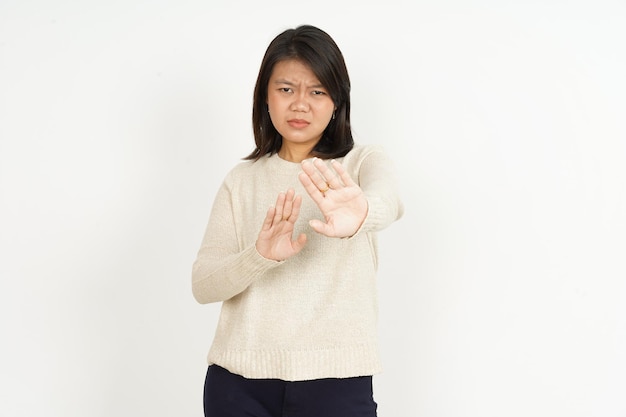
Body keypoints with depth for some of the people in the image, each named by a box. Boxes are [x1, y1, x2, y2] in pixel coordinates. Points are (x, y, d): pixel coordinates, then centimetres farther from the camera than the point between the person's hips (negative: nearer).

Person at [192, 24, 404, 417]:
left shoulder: (364, 162, 2)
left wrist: (360, 213, -46)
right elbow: (203, 284, -2)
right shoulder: (241, 180, 8)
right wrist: (260, 255, -22)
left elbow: (387, 202, -22)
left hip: (335, 377, -1)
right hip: (239, 378, 2)